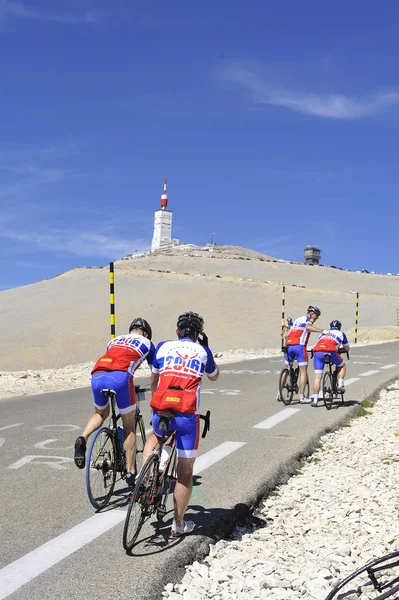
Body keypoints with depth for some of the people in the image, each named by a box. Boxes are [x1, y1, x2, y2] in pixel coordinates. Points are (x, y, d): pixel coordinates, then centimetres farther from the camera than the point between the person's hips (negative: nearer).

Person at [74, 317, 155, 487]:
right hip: (120, 378, -4)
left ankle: (82, 439, 3)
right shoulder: (146, 343, 27)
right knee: (129, 427, 13)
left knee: (100, 414, 30)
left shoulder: (115, 340, 36)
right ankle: (130, 472, 11)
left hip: (97, 376, 4)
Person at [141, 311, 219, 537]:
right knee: (185, 471, 10)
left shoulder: (164, 347, 12)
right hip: (188, 415, -2)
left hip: (160, 411, 2)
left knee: (156, 436, 37)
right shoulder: (203, 352, 11)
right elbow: (215, 376, 30)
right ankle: (179, 524, 16)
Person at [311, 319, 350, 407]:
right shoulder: (341, 333, 29)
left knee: (317, 377, 5)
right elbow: (347, 349, 37)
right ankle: (340, 385, 14)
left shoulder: (323, 332, 35)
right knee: (343, 365, 27)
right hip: (330, 352, -2)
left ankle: (315, 400, 1)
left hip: (317, 352, 2)